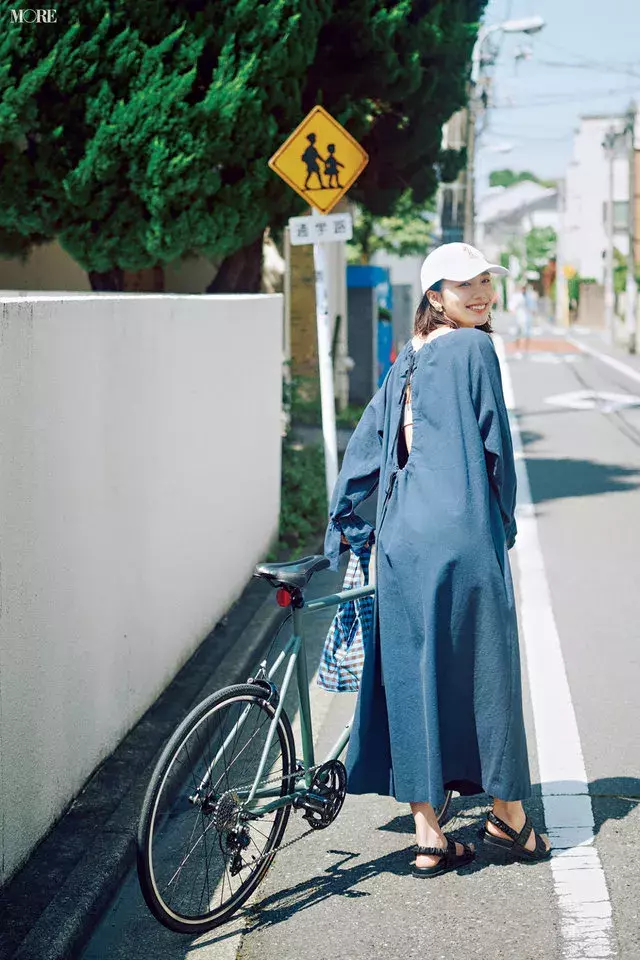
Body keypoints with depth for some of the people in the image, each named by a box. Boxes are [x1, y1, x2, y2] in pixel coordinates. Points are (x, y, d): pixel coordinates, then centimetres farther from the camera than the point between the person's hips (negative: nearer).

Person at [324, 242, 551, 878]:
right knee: (484, 670, 6)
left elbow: (365, 444, 17)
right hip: (464, 537, -6)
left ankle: (427, 835, 9)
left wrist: (343, 526, 24)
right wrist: (505, 524, 6)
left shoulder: (406, 361, 16)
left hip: (401, 539, 6)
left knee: (411, 676, 5)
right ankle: (507, 815, 18)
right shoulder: (474, 349, -5)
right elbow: (494, 442, -6)